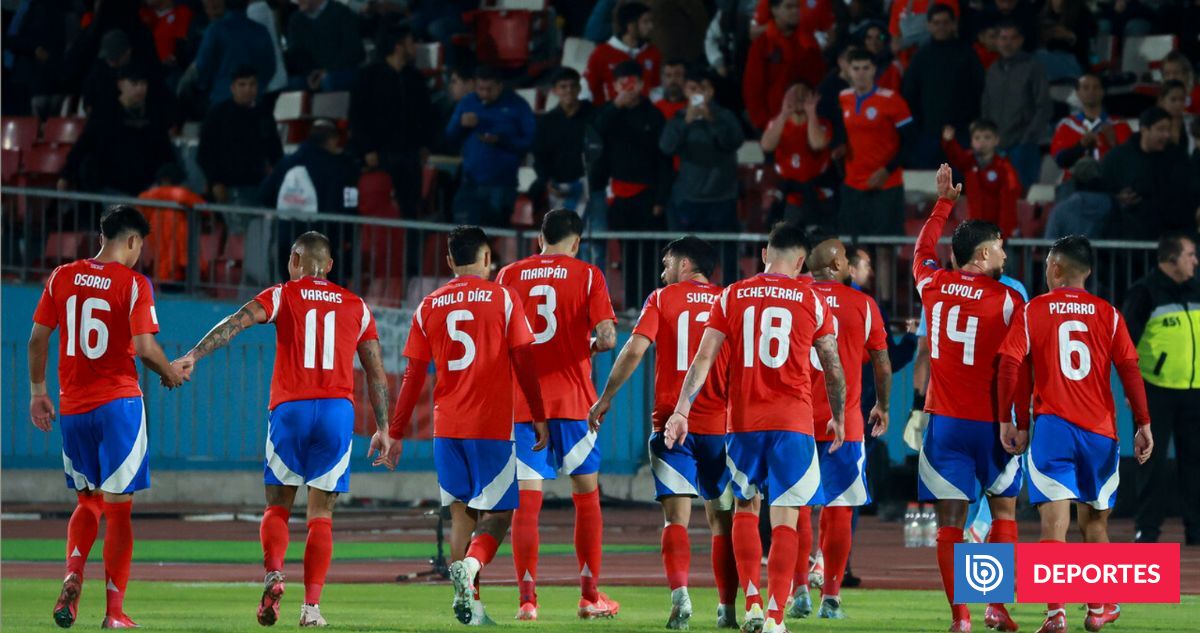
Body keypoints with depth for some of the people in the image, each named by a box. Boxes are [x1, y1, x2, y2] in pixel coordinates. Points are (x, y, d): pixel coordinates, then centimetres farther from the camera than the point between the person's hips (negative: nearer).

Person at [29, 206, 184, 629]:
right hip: (118, 403, -4)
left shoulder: (62, 277, 5)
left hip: (72, 407, 4)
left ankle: (72, 578, -7)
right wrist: (169, 372, 6)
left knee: (87, 501, 18)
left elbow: (37, 339, 6)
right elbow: (144, 348, -14)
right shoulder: (133, 284, -8)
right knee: (118, 506, 1)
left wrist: (37, 392, 16)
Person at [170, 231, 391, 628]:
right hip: (338, 410, 1)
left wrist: (193, 357, -18)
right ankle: (312, 606, -3)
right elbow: (376, 372, 14)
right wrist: (383, 429, 20)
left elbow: (236, 322, -10)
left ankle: (273, 574, -16)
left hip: (290, 409, -1)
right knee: (321, 514, 6)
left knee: (277, 506, 10)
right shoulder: (356, 306, 14)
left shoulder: (283, 296, 7)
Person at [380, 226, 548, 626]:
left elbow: (413, 376, 7)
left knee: (461, 511, 12)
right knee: (498, 511, 1)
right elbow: (523, 363, -4)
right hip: (493, 425, -3)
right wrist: (539, 417, 2)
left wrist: (396, 434, 11)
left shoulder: (429, 307, 8)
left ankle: (467, 598, 3)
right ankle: (470, 565, -27)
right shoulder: (503, 299, -1)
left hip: (447, 427, 3)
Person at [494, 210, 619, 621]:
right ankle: (590, 595, 15)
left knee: (526, 501, -1)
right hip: (573, 401, -1)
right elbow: (607, 336, -10)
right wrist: (594, 346, 11)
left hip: (522, 401, 1)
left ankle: (527, 598, -9)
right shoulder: (587, 275, 0)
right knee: (586, 495, 12)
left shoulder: (509, 275, 7)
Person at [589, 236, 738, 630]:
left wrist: (605, 399, -2)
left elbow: (635, 349, -9)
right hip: (720, 424, 2)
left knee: (676, 515, -4)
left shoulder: (663, 298, 2)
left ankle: (680, 594, -25)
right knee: (721, 517, 11)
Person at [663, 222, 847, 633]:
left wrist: (681, 410, -4)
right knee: (785, 517, 0)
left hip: (743, 422, 2)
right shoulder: (812, 301, 3)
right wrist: (838, 418, 22)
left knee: (745, 507, 18)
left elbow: (704, 358, -1)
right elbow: (833, 369, 8)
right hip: (792, 422, -2)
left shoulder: (732, 296, 5)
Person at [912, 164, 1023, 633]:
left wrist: (943, 203, 34)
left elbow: (923, 251, 24)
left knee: (950, 520, 1)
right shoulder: (1008, 300, -9)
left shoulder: (933, 286, 1)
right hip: (990, 422, -2)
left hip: (944, 421, 2)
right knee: (1003, 510, 14)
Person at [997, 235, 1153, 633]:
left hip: (1052, 426, -2)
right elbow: (1129, 370, 1)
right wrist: (1143, 424, 6)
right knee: (1094, 520, 18)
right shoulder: (1107, 314, 5)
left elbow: (1011, 367, -5)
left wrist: (1008, 421, 3)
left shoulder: (1032, 312, 0)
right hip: (1100, 429, 2)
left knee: (1054, 519, -9)